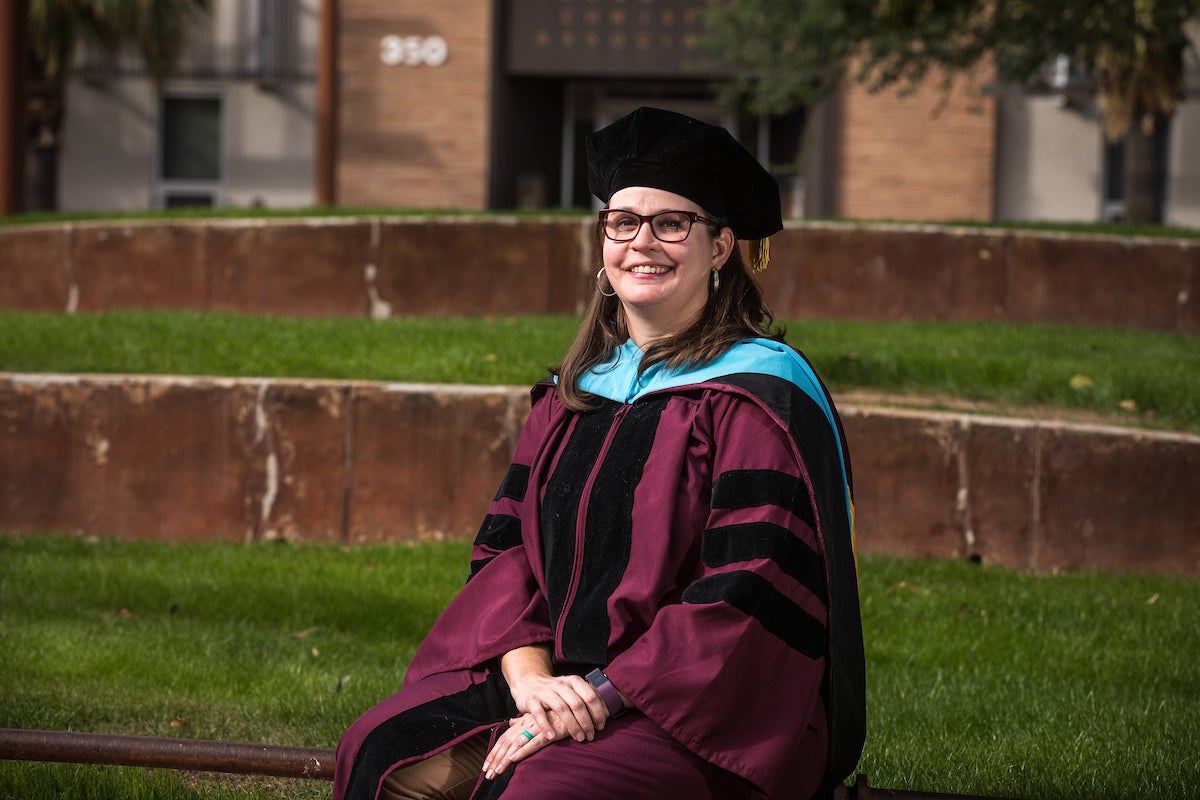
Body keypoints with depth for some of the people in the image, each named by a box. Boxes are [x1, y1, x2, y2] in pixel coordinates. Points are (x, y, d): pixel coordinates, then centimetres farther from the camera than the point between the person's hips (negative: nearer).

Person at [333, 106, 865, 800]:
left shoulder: (760, 399, -8)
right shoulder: (576, 391, 14)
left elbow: (750, 595, -17)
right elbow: (506, 546, 9)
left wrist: (601, 693, -20)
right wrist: (529, 676, -11)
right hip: (567, 682, 6)